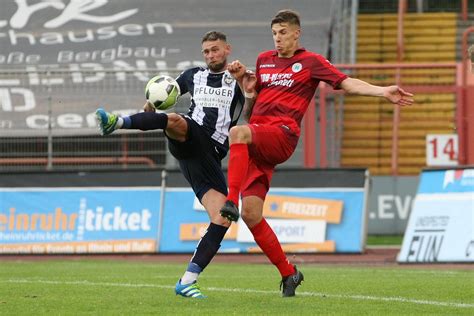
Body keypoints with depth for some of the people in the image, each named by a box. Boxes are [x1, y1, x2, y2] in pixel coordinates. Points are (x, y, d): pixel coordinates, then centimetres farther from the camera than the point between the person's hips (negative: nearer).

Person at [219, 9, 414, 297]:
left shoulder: (310, 62, 7)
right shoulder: (264, 60, 23)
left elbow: (347, 83, -2)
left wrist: (383, 91, -16)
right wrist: (244, 82, 10)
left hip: (282, 133, -6)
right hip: (256, 140, 6)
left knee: (238, 132, -38)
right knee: (251, 214, -6)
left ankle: (232, 200, -46)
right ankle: (288, 273, 9)